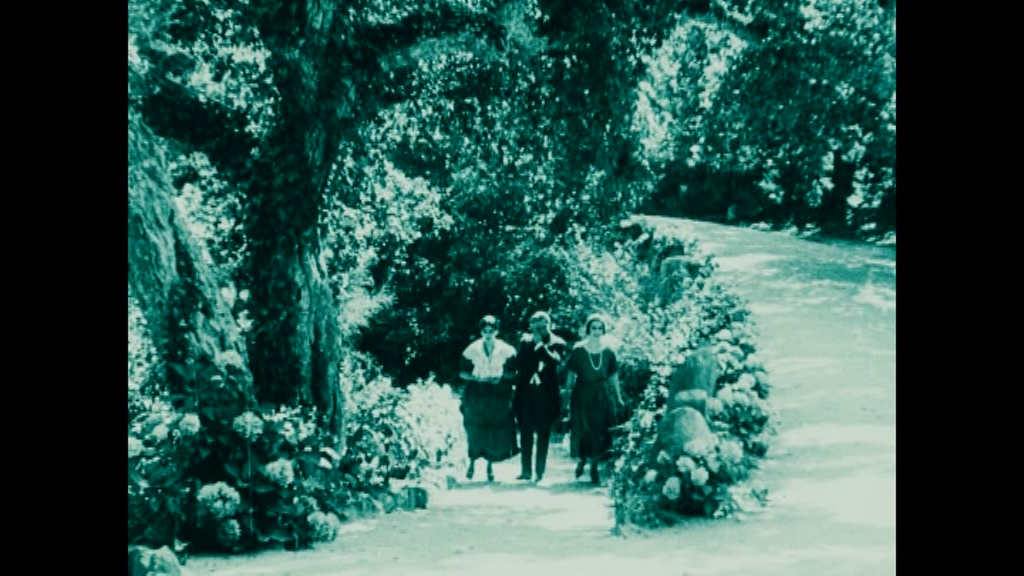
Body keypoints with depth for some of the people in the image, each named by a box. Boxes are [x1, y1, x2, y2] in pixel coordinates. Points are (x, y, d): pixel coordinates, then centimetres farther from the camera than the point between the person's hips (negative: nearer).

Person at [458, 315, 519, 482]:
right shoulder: (472, 350, -3)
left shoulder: (506, 350, -2)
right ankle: (472, 464, 20)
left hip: (499, 397, 0)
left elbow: (513, 372, 1)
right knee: (475, 431, 3)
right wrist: (477, 378, -16)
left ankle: (490, 466, 17)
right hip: (476, 395, 0)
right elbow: (462, 372, 0)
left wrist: (501, 377, -18)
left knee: (495, 431, 2)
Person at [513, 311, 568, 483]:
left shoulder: (558, 343, 1)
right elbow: (520, 361, -2)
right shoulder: (525, 341, 8)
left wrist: (540, 344, -16)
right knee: (526, 434, 6)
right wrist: (532, 343, -6)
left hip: (546, 395, -2)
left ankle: (540, 472, 10)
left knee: (543, 434, 2)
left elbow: (556, 361, -17)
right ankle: (526, 471, 14)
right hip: (526, 394, 2)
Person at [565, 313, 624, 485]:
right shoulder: (578, 351, -4)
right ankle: (581, 459, 29)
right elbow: (570, 375, -1)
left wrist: (618, 398, 10)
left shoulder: (608, 352, 2)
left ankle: (594, 467, 17)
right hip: (582, 396, -2)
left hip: (602, 397, 2)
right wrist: (567, 393, -6)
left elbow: (613, 377, 8)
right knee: (582, 431, 2)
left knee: (599, 433, 3)